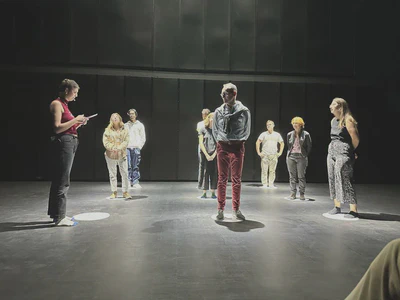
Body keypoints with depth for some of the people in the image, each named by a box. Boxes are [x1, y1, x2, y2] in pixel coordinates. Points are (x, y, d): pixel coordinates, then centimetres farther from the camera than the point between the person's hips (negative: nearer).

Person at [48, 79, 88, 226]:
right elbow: (57, 128, -18)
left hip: (70, 143, 10)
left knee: (59, 180, 13)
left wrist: (78, 123, 9)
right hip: (63, 143, -10)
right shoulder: (56, 103, -8)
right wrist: (75, 119, -14)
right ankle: (59, 217, 0)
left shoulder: (64, 104, 19)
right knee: (62, 181, -7)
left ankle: (57, 214, 21)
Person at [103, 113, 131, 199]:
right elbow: (105, 142, -4)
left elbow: (126, 141, -5)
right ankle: (114, 192, 17)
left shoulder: (124, 130, 5)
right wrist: (113, 148, -19)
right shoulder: (107, 131, 4)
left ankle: (125, 192, 7)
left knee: (125, 173, -3)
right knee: (112, 174, 7)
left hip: (122, 155, 0)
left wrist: (119, 148, -20)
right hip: (110, 155, 0)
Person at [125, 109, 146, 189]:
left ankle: (135, 182, 0)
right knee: (128, 166, -4)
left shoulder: (140, 125, 10)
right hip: (127, 148, 1)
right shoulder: (126, 125, 14)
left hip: (136, 148, -1)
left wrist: (139, 147, -3)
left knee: (135, 166, -4)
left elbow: (143, 138, 8)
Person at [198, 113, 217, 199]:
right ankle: (204, 193, 2)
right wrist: (207, 155, -8)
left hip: (215, 154, 1)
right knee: (205, 172, -2)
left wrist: (214, 155, -7)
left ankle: (213, 192, 9)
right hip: (205, 154, -1)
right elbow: (201, 143, -1)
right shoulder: (203, 130, 3)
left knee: (214, 172, 2)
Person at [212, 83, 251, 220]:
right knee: (222, 178, 4)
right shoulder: (218, 111, 6)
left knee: (236, 179, 3)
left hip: (237, 147, -1)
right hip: (222, 146, 1)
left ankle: (236, 209, 12)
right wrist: (220, 140, 0)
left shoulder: (243, 111, 1)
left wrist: (240, 140, -3)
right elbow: (214, 129, 12)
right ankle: (220, 209, 12)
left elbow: (247, 129, 7)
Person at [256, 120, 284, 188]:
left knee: (272, 171, 3)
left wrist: (280, 152, 10)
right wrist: (258, 152, -6)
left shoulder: (277, 135, 11)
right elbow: (257, 143, 0)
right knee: (264, 171, -3)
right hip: (265, 155, -2)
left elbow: (282, 143, 19)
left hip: (274, 156, 2)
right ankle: (264, 184, 3)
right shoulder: (263, 134, 4)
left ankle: (271, 184, 9)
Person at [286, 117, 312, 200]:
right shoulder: (290, 134, 8)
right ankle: (293, 193, 9)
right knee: (292, 176, 4)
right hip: (291, 157, 3)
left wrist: (305, 155, 2)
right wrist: (289, 153, 9)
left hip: (301, 157, -3)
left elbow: (309, 146, 4)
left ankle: (302, 194, 6)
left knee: (301, 176, -2)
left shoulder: (306, 134, -1)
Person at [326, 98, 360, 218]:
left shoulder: (347, 120, -11)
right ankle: (337, 207, 20)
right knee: (332, 179, 9)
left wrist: (351, 151, 3)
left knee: (344, 179, -8)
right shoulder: (333, 121, 13)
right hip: (331, 152, 8)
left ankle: (353, 210, 0)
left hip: (343, 154, -8)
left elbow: (355, 139, -10)